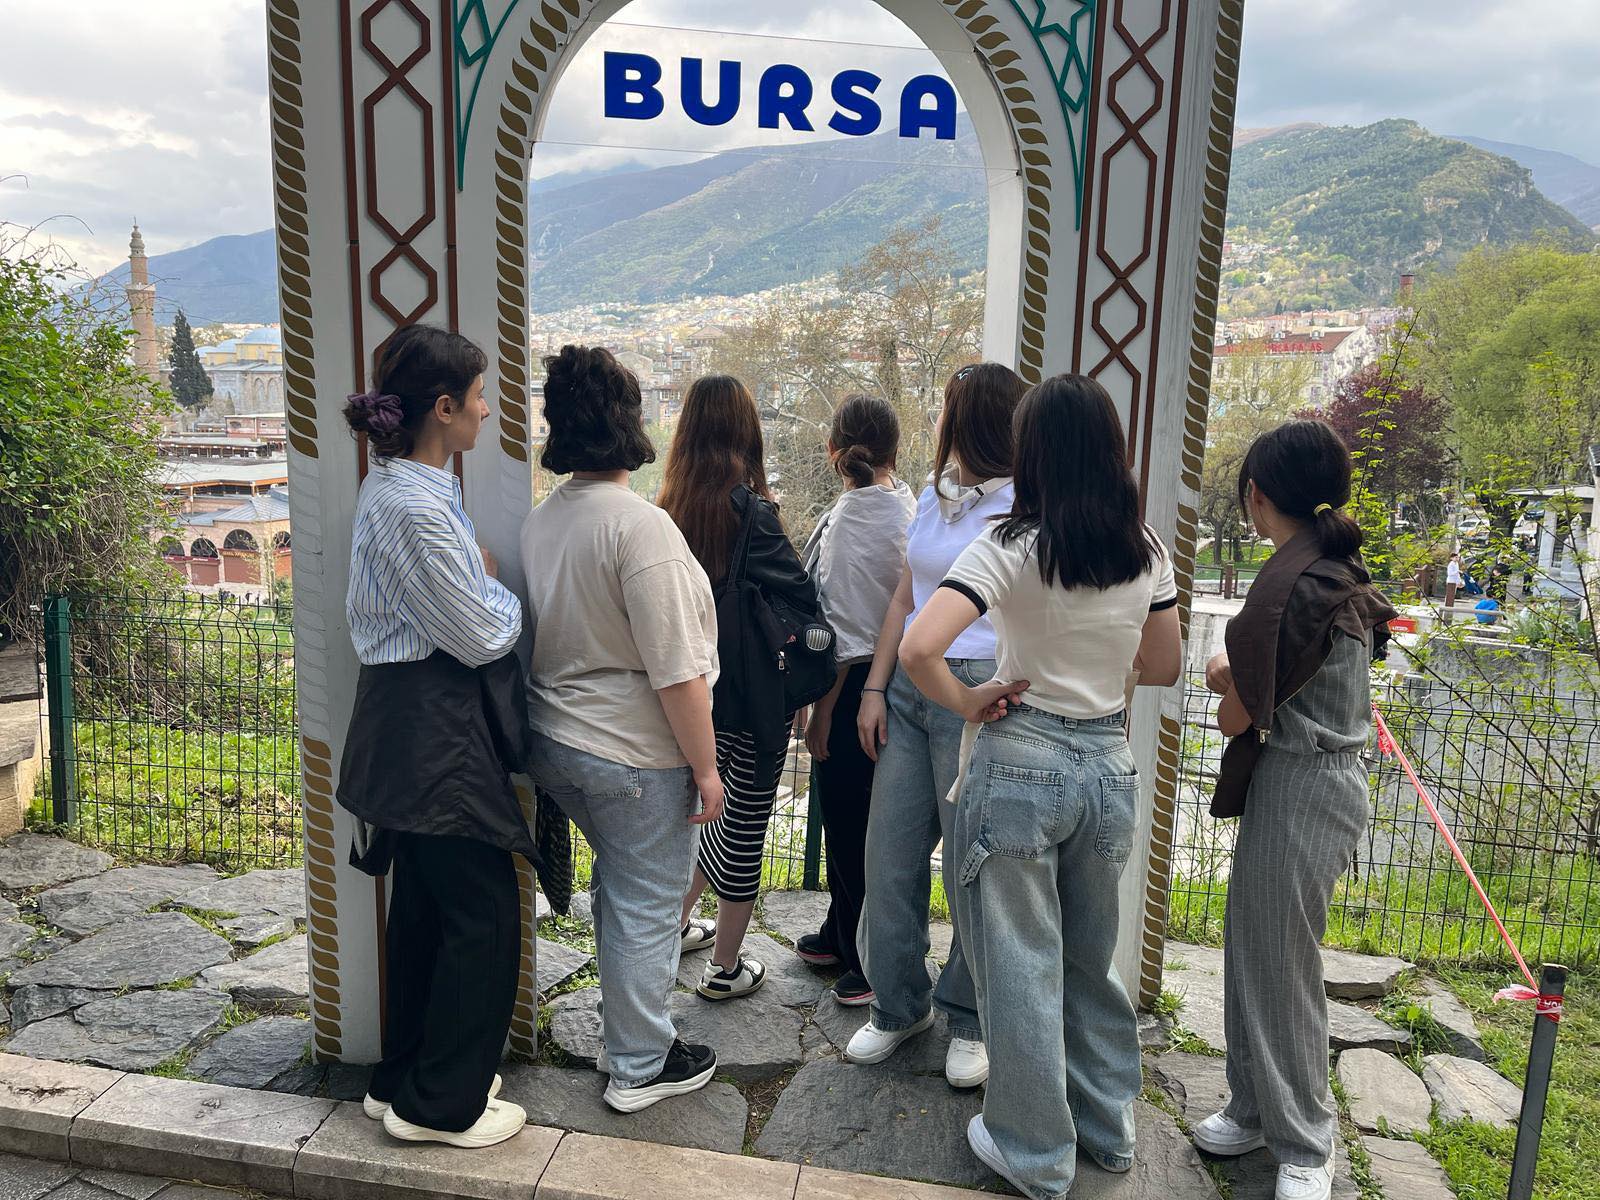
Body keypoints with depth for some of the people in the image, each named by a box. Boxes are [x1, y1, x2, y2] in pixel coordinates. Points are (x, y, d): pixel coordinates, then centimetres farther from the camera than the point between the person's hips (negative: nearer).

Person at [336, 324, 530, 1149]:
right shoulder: (417, 509, -23)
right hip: (435, 732, -10)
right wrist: (505, 593, 1)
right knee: (484, 915, 3)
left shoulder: (396, 486, 9)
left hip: (415, 727, 10)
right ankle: (441, 1104, 20)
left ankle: (405, 1080, 36)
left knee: (426, 908, 20)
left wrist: (482, 585, 3)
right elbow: (482, 638, -17)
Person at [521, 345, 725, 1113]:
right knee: (646, 907, 8)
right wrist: (705, 766, -13)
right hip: (633, 755, -8)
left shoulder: (540, 520, 3)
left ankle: (626, 1028, 44)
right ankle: (638, 1069, 25)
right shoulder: (639, 526, -22)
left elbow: (545, 636, 11)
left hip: (555, 740, 9)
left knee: (618, 888, 26)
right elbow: (677, 674, -23)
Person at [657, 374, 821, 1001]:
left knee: (719, 805, 25)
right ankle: (725, 968, 20)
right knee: (747, 818, 8)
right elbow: (803, 595, -14)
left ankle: (677, 922, 40)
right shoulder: (750, 510, -20)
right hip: (752, 693, -6)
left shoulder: (672, 507, -2)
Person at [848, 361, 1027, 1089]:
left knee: (972, 869, 4)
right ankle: (899, 1005, 29)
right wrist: (875, 688, 11)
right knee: (890, 856, 10)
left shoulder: (1018, 509, -8)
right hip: (909, 686, 7)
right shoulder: (933, 497, 14)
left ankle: (970, 1021, 25)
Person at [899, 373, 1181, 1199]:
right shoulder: (1145, 548, 0)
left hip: (1020, 760, -5)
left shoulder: (1010, 544, -15)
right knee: (1092, 959, 23)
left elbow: (918, 648, -27)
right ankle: (1107, 1127, 39)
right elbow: (1162, 667, 11)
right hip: (1110, 763, 5)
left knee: (1020, 965, 10)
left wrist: (967, 704, -11)